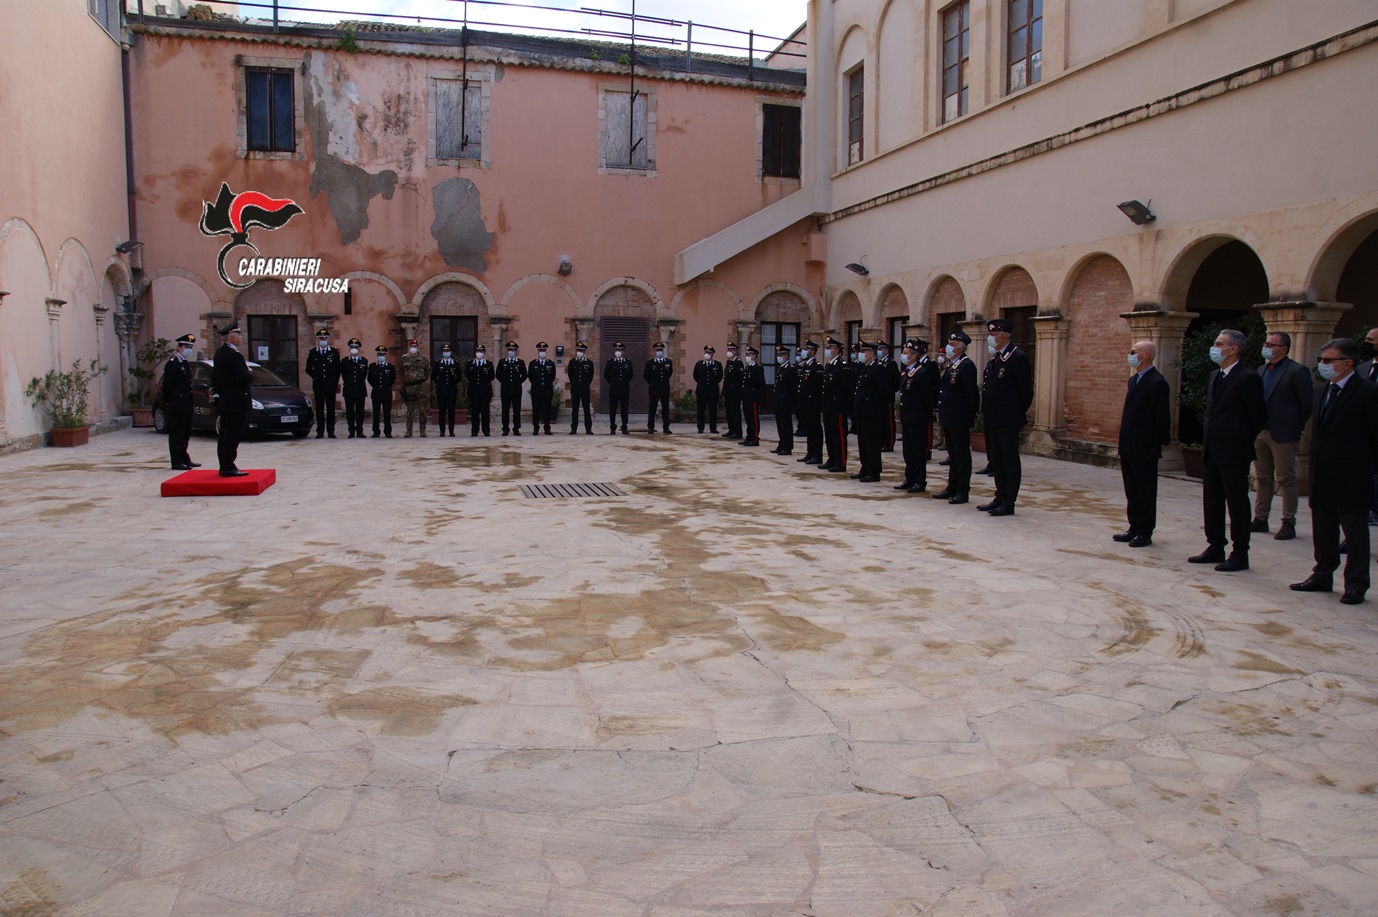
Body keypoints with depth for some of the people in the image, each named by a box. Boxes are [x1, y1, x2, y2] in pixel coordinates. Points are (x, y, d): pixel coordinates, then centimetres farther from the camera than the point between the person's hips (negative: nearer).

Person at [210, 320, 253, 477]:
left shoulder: (219, 353, 10)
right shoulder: (234, 355, -20)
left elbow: (214, 376, 18)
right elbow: (244, 379, -23)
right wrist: (250, 372, -4)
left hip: (223, 401, 10)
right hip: (236, 403, -10)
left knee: (224, 436, 13)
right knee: (232, 436, -6)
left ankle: (224, 466, 20)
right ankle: (228, 468, -5)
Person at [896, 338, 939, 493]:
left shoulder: (921, 373, -15)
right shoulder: (905, 373, 12)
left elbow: (929, 398, -14)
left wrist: (928, 415, -8)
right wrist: (902, 416, 14)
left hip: (918, 420, -9)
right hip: (907, 419, 9)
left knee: (919, 451, -1)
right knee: (908, 452, 13)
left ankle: (920, 482, 6)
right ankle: (909, 480, 22)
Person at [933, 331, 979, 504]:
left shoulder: (967, 365, -13)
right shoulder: (950, 366, 16)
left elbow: (971, 392, -16)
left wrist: (973, 414, -14)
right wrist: (942, 414, 13)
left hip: (960, 419, -9)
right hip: (949, 418, 9)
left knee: (962, 455, -2)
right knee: (953, 455, 15)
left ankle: (963, 491, 3)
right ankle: (952, 488, 22)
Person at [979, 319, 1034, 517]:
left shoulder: (1018, 358, -13)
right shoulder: (994, 359, 14)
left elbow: (1026, 389, -11)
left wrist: (1021, 414, -3)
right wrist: (988, 414, 12)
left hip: (1008, 420, -9)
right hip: (992, 419, 9)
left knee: (1010, 461, -1)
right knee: (996, 461, 14)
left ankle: (1008, 503, 3)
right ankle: (1000, 498, 24)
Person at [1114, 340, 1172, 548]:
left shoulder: (1156, 383, -16)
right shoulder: (1134, 380, 14)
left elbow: (1162, 416, -14)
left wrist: (1163, 441, -7)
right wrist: (1124, 443, 15)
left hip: (1144, 449, -9)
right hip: (1128, 447, 9)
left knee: (1145, 492, 1)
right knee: (1132, 491, 14)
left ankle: (1145, 533, 9)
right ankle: (1135, 528, 23)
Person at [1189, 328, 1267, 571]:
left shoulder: (1248, 378, -13)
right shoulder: (1215, 377, 13)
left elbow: (1259, 417, -10)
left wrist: (1243, 441, -1)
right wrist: (1208, 442, 14)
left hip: (1234, 454, -8)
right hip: (1212, 451, 8)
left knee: (1237, 504, 0)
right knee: (1212, 503, 14)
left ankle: (1239, 555, 7)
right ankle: (1215, 548, 24)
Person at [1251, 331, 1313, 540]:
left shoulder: (1297, 371, -8)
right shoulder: (1262, 370, 13)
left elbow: (1307, 405, -7)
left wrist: (1296, 429, -4)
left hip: (1283, 435, -7)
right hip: (1260, 433, 7)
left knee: (1286, 480, 0)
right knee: (1263, 478, 13)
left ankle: (1288, 524, 5)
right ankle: (1260, 519, 20)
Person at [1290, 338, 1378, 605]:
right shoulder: (1322, 390, 11)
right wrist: (1315, 470, 12)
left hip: (1352, 477, -7)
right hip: (1323, 477, 7)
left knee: (1355, 532, 4)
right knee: (1322, 532, 14)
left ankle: (1355, 583, 12)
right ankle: (1323, 575, 25)